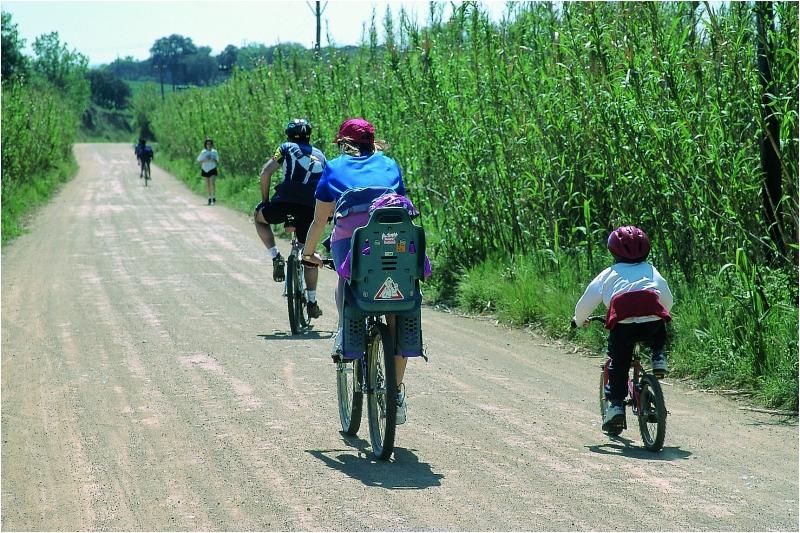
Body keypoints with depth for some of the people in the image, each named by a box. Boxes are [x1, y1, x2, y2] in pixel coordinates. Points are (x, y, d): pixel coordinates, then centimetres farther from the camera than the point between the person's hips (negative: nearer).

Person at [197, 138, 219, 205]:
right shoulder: (203, 152, 1)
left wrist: (213, 160, -15)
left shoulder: (214, 152, 1)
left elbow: (217, 162, 5)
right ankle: (209, 198, 17)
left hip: (212, 169, -2)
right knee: (208, 184, 7)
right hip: (205, 169, 2)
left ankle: (214, 198, -18)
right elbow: (199, 161, 2)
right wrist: (205, 160, -14)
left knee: (213, 183, -17)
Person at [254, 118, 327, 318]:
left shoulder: (286, 148, 16)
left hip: (284, 202, -2)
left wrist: (265, 200, 13)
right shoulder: (320, 156, 26)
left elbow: (266, 172, 4)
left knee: (259, 217, 30)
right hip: (310, 207, 2)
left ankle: (276, 257, 13)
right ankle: (312, 302, 12)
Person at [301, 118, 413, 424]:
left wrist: (308, 253, 40)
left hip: (350, 238, -1)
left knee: (346, 282, 34)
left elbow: (319, 220, 25)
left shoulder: (335, 168, 23)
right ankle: (397, 394, 12)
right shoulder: (389, 166, 28)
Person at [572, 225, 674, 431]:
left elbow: (588, 300, 19)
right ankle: (658, 358, 14)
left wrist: (579, 320, 36)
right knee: (660, 333, 37)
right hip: (653, 322, 2)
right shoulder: (651, 271, 23)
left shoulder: (609, 274, 19)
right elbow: (668, 299, 25)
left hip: (622, 324, -1)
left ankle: (616, 404, 3)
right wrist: (661, 313, 47)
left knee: (618, 364, 12)